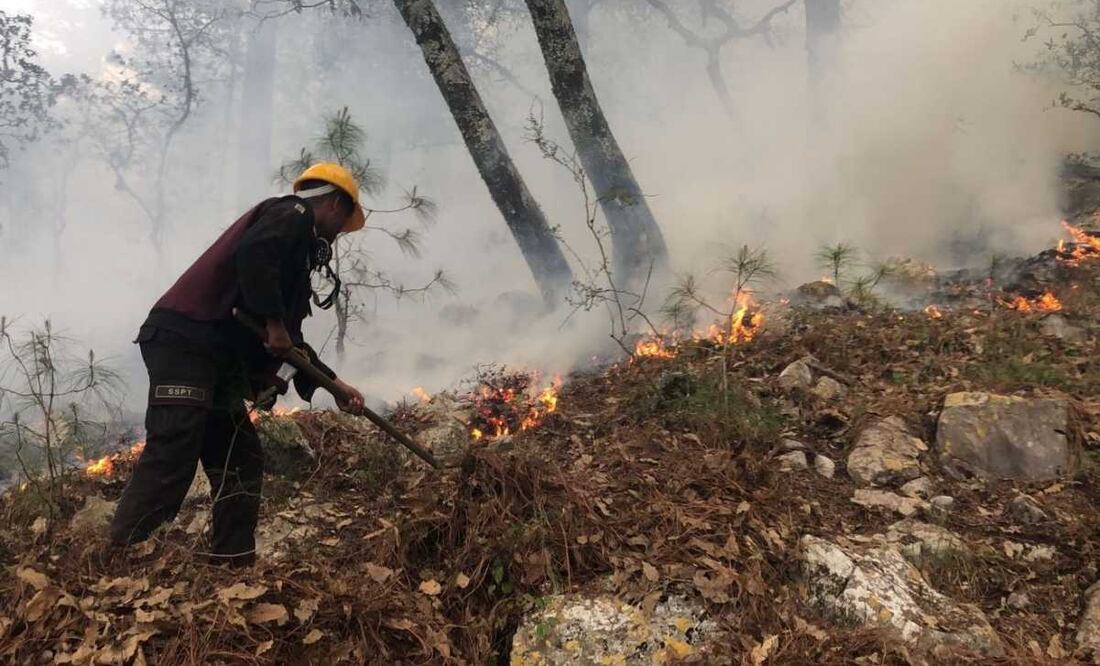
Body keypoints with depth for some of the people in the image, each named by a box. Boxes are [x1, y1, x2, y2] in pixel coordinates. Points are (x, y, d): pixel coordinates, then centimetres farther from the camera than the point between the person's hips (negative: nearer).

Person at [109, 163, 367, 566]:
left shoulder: (297, 251, 28)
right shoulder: (293, 214, 2)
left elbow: (287, 341, 28)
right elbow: (252, 253, -22)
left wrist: (333, 383, 25)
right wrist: (273, 321, -16)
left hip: (215, 357, 10)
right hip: (185, 340, -10)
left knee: (239, 460, 8)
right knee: (172, 453, -17)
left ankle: (233, 566, 9)